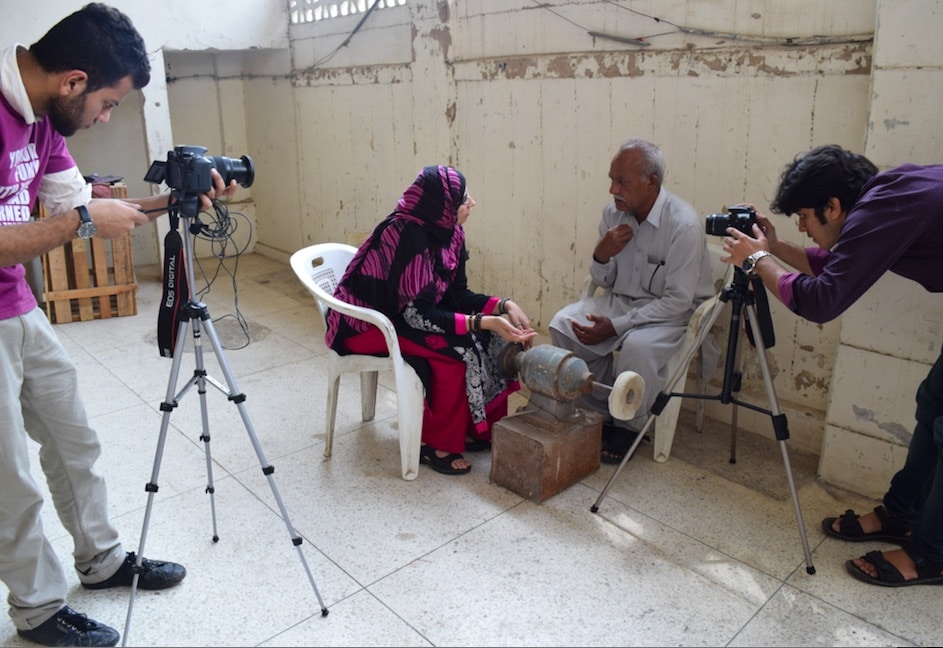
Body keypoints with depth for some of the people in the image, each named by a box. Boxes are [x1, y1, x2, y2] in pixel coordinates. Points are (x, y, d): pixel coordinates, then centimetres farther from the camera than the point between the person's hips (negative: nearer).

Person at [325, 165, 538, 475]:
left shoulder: (448, 231, -6)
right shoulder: (406, 235, -29)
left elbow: (458, 294, -1)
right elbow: (418, 314, -31)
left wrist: (504, 305, -16)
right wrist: (485, 322, -35)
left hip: (404, 312, 8)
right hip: (368, 322, -8)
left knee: (487, 340, -8)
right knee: (456, 351, -25)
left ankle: (473, 426, 6)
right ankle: (436, 444, -7)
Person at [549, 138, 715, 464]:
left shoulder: (684, 225, -22)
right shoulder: (613, 212, -3)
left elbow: (678, 300, -22)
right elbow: (604, 281, 6)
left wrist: (616, 326, -26)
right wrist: (601, 255, -18)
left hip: (674, 312, -6)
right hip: (620, 300, 6)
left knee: (638, 346, -36)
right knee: (562, 324, -13)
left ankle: (628, 427, -6)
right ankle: (603, 413, 1)